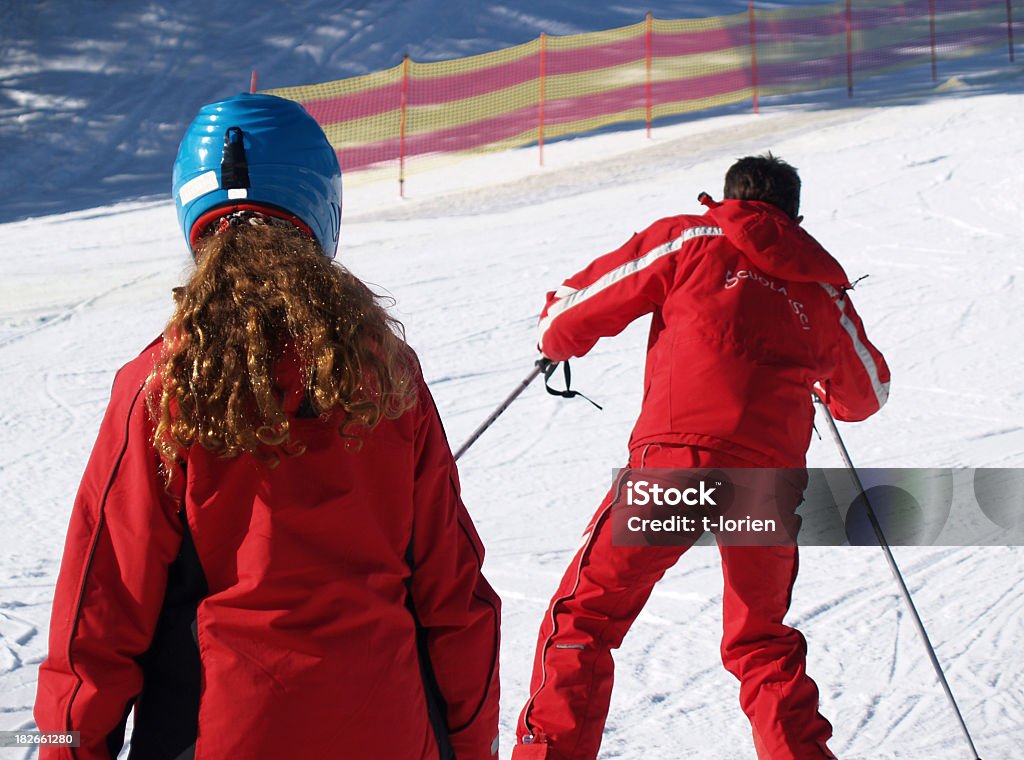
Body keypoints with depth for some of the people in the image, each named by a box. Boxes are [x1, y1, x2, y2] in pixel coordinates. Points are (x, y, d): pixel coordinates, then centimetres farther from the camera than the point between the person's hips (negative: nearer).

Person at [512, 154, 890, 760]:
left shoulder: (691, 241, 11)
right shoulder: (822, 286, 20)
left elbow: (578, 307, 10)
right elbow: (868, 393, 34)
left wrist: (557, 337, 33)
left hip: (677, 463, -3)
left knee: (584, 615, 6)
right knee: (763, 644, 22)